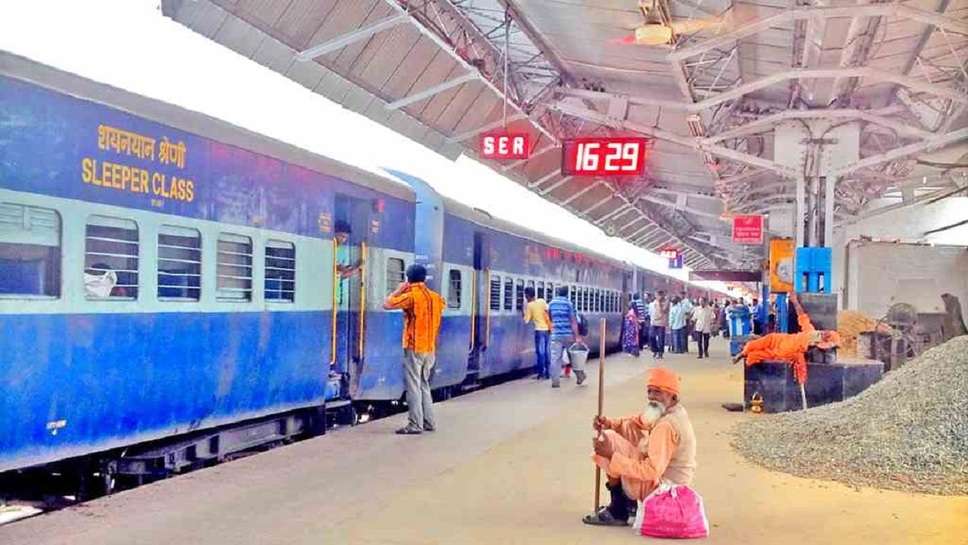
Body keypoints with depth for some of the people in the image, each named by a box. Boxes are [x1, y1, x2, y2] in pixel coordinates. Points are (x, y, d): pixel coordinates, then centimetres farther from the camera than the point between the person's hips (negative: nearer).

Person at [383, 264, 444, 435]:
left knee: (413, 386, -4)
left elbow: (386, 304, -14)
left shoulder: (411, 296, -13)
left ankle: (415, 424, -5)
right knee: (424, 385, 16)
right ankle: (429, 422, 18)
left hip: (414, 348, -7)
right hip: (430, 349, 7)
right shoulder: (436, 297, 7)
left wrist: (399, 290, 2)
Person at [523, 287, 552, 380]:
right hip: (547, 329, 4)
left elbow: (526, 320, -4)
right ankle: (548, 372, 14)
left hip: (539, 330, -4)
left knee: (540, 352, 1)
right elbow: (548, 314, -1)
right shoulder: (542, 301, 4)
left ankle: (541, 373, 1)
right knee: (546, 351, 11)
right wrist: (550, 326, 3)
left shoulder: (529, 305, -5)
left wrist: (524, 312, 11)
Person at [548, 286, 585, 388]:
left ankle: (555, 381, -7)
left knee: (555, 358, -1)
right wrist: (577, 336, -10)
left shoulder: (551, 303, 7)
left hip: (556, 335, 2)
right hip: (569, 334, -2)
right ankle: (580, 376, 24)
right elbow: (573, 321, -9)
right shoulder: (569, 303, -4)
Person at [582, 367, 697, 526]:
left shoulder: (666, 426, -27)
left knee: (610, 438, -12)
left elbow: (652, 471, -32)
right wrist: (609, 423, -7)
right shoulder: (670, 411, 2)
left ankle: (619, 512, -2)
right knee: (628, 430, 14)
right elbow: (638, 422, 12)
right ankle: (627, 501, 14)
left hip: (658, 488, -10)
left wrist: (611, 455, -31)